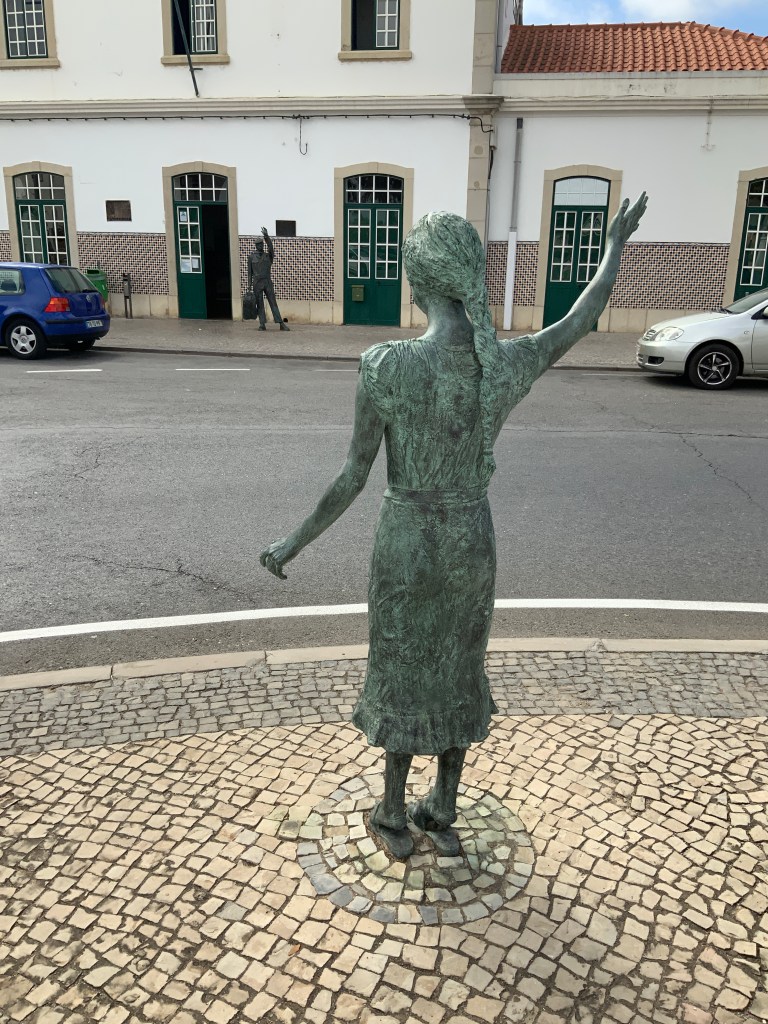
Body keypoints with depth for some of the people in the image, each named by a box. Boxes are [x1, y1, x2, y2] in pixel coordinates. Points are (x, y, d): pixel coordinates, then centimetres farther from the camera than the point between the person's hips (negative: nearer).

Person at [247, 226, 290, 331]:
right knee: (260, 304, 0)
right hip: (257, 283, 0)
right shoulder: (252, 257, 9)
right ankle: (262, 324, 2)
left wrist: (266, 236, -26)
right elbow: (250, 271, 8)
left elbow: (271, 247, -12)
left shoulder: (268, 256, 9)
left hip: (268, 282, 0)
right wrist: (249, 284, 1)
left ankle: (281, 324, -9)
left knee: (273, 302, -3)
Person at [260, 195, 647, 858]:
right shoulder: (514, 364, -15)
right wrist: (616, 244, 24)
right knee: (458, 673, 23)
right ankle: (443, 814, 41)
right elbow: (584, 318, 7)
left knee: (402, 678, 18)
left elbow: (352, 479, -16)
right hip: (474, 543, 3)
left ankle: (394, 819, 38)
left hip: (406, 546, -3)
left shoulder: (384, 367, -25)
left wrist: (295, 542, 1)